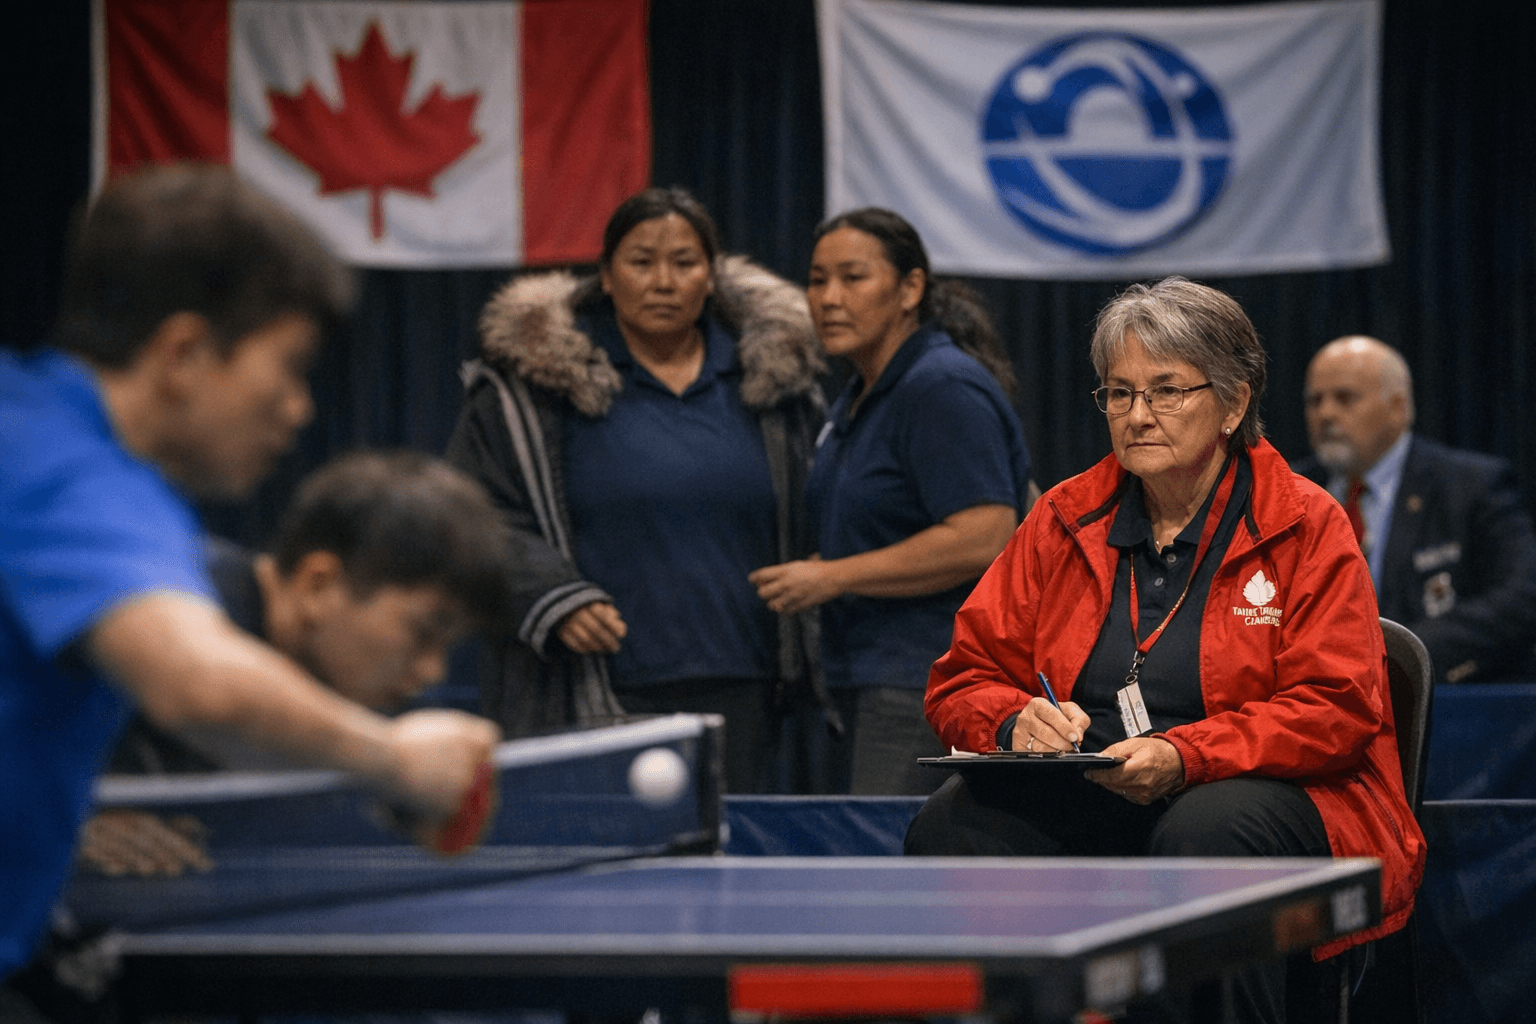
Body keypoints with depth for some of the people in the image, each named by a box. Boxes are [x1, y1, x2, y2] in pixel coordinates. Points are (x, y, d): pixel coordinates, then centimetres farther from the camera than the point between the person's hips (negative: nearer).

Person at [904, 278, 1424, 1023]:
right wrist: (1018, 723, -14)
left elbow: (1335, 711, -8)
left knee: (1205, 832, -38)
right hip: (1085, 806, 3)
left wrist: (1185, 757, -24)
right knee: (953, 824, -25)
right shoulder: (1064, 520, 13)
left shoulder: (1305, 527, 1)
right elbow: (964, 678, 12)